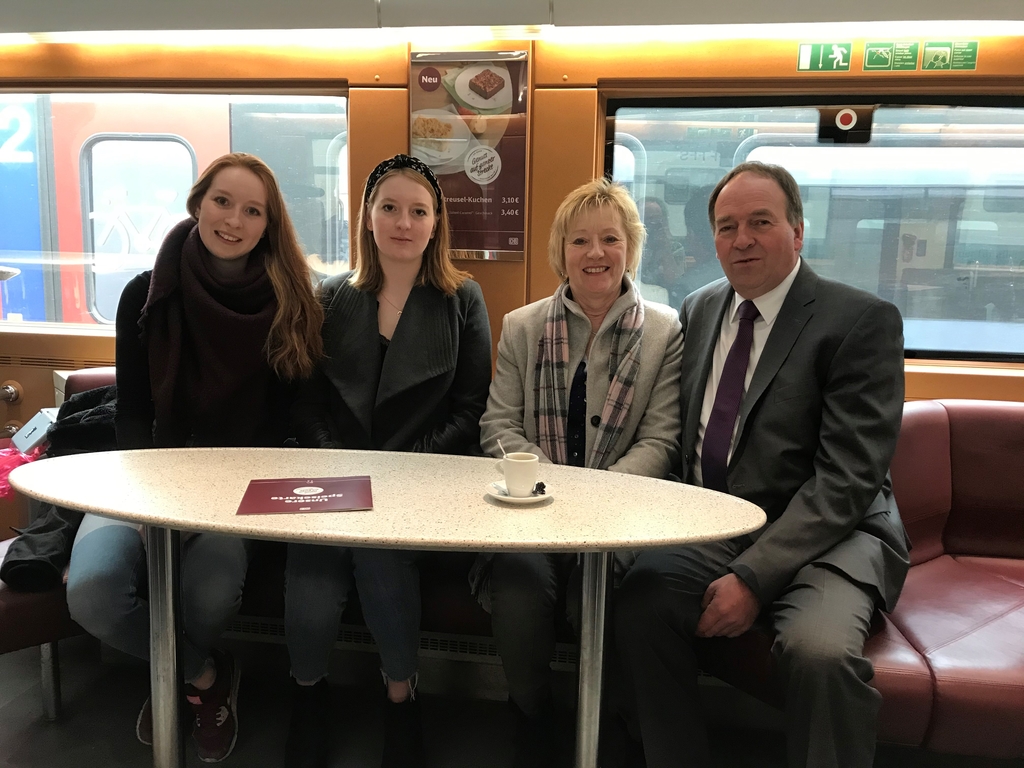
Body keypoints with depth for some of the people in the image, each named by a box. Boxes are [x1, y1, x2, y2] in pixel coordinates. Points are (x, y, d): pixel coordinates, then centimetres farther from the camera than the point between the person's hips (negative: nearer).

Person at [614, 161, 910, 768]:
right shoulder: (699, 311, 11)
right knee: (640, 600, -22)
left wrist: (753, 577, -20)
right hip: (714, 532, 5)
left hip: (827, 536, -4)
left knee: (820, 648, -32)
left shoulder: (864, 321, -8)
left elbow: (848, 478, -15)